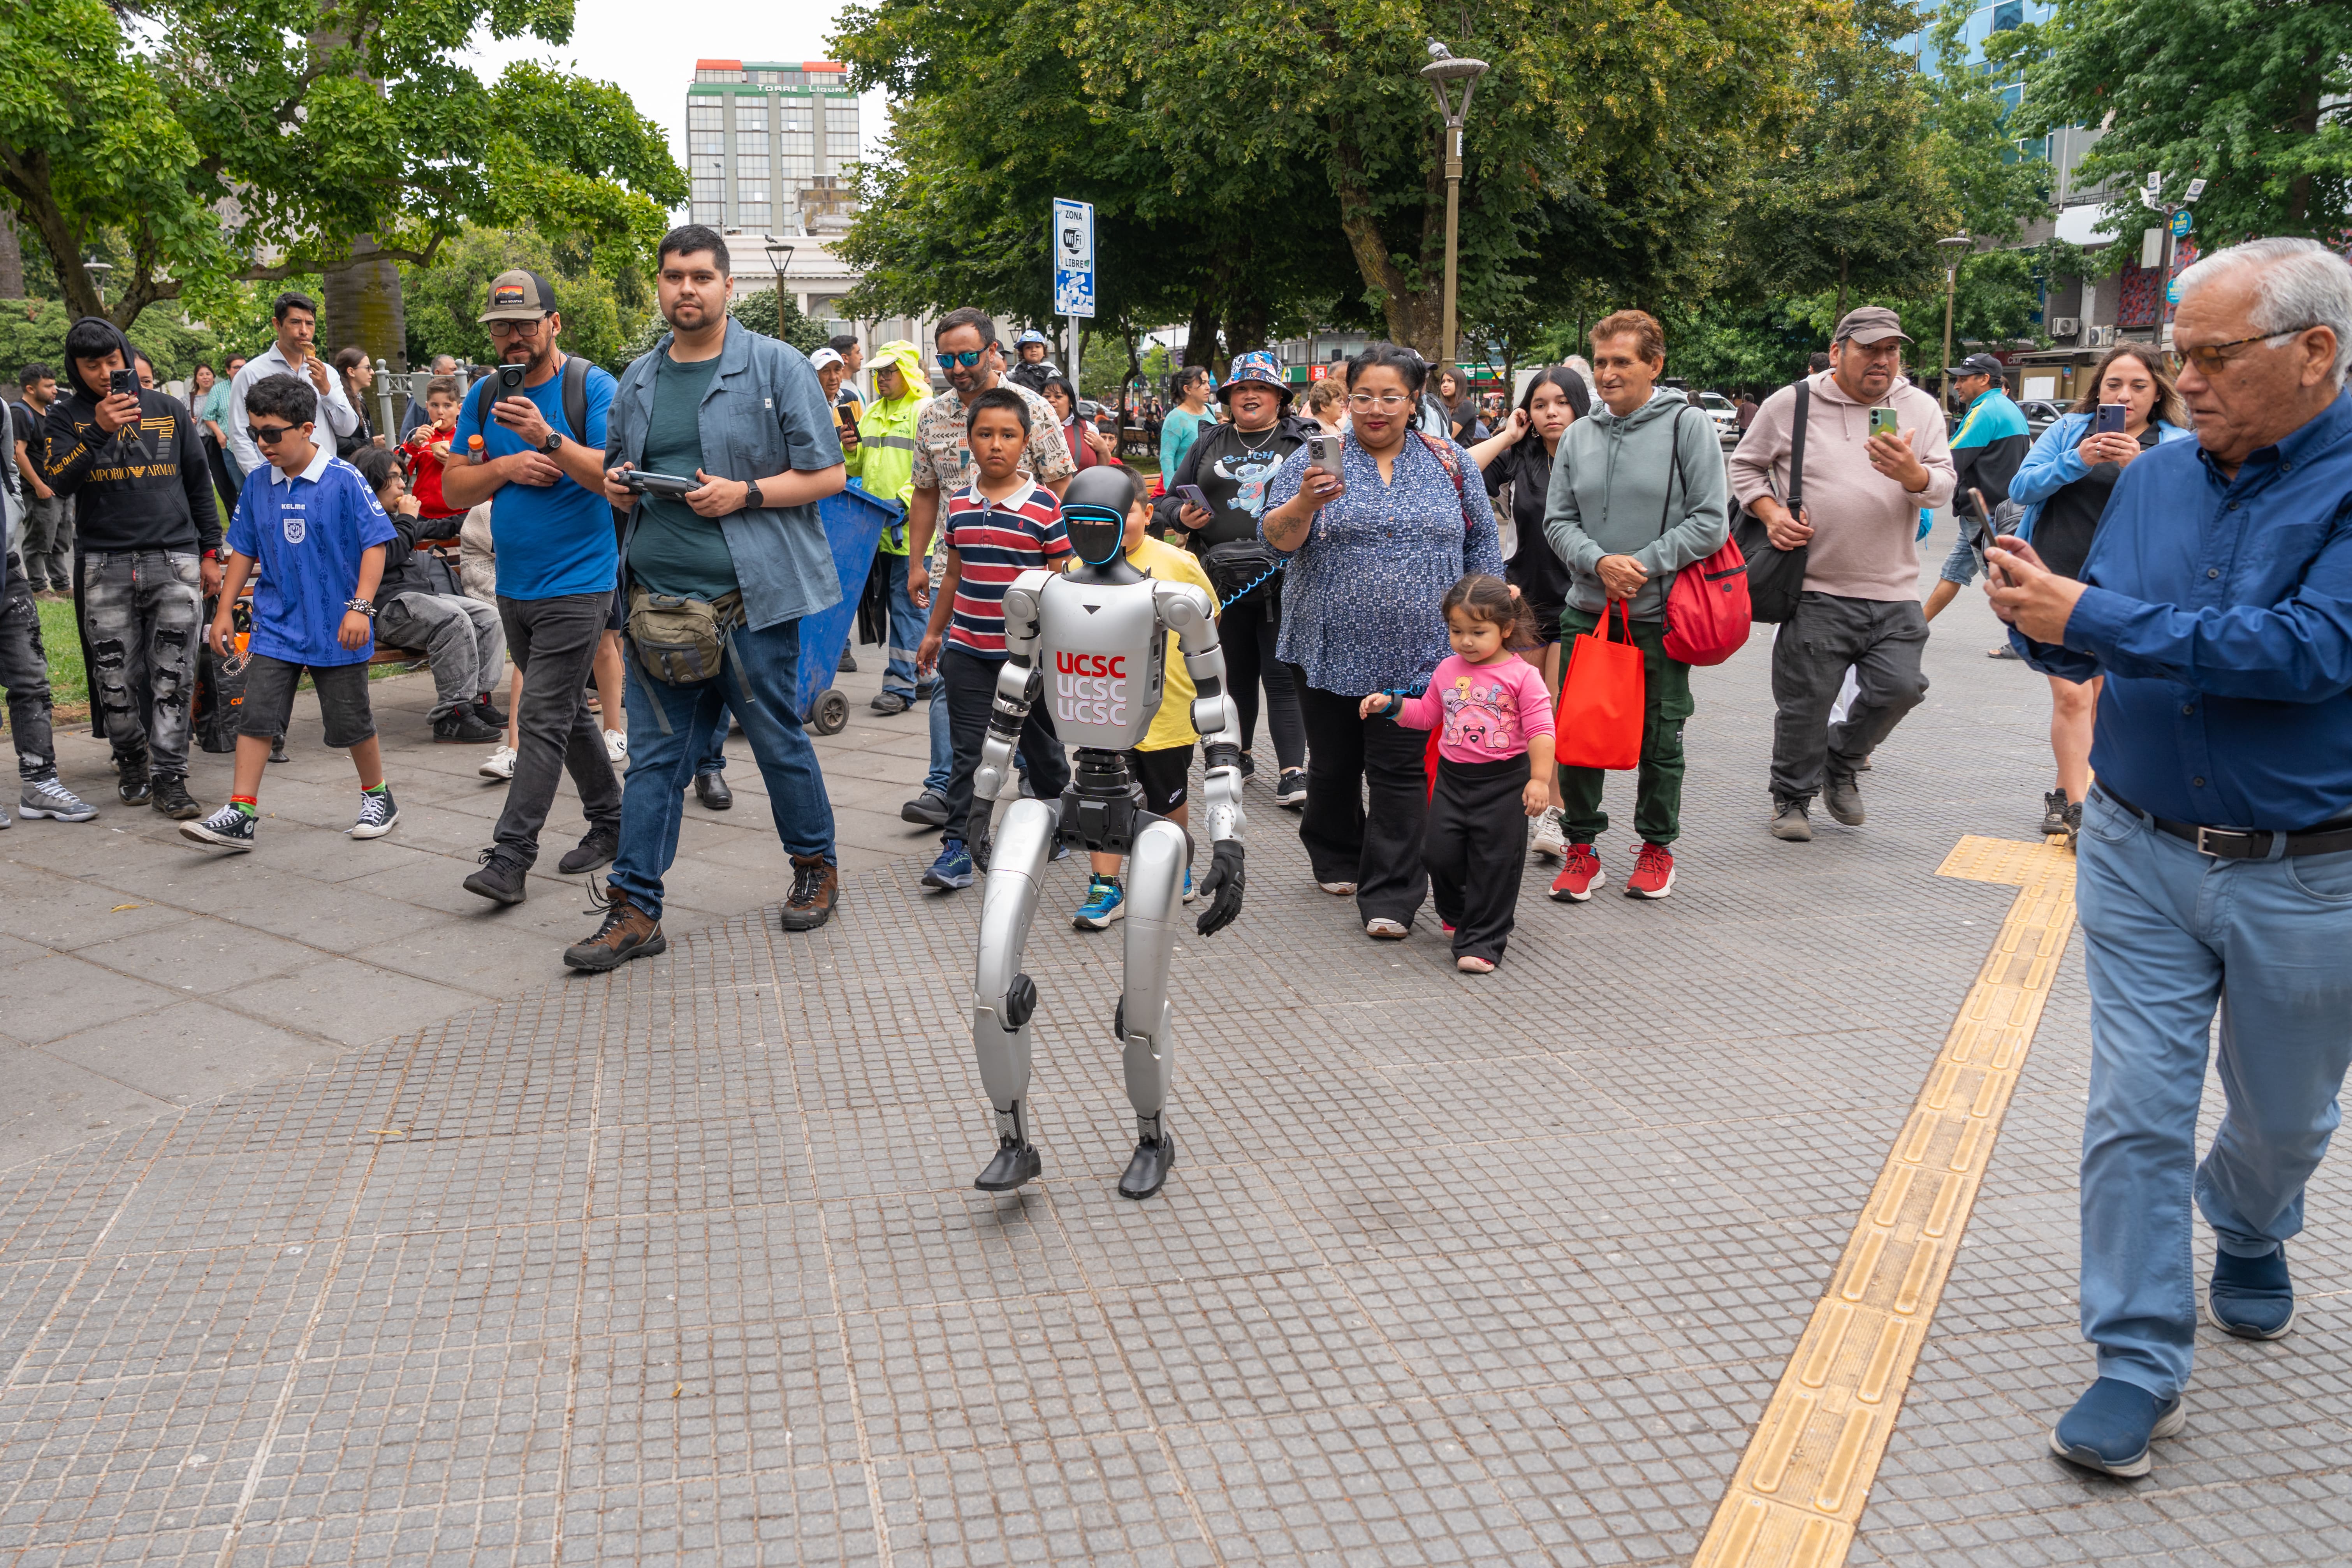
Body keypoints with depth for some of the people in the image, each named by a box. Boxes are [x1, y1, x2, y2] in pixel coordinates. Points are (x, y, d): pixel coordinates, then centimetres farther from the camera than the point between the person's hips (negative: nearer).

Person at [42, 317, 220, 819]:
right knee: (115, 679, 1)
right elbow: (57, 481, -8)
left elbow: (200, 485, 16)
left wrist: (211, 552, 13)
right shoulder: (67, 417, 7)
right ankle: (131, 760, 21)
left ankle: (169, 777, -1)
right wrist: (99, 431, -21)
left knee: (173, 675, -5)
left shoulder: (170, 411, 11)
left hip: (175, 558, 0)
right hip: (106, 565, 0)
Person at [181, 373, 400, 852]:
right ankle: (240, 814, -1)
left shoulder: (344, 480, -11)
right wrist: (224, 611, 12)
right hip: (275, 627, 4)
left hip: (336, 629, -4)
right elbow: (244, 551, 13)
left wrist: (360, 606, -18)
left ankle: (377, 796, 29)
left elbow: (375, 543, -11)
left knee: (350, 721, 8)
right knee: (256, 716, -3)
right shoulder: (258, 487, 4)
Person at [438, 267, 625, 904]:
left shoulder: (592, 387, -8)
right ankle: (611, 821, 31)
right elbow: (452, 488, 10)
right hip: (514, 585, 7)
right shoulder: (484, 396, 9)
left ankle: (511, 857, -9)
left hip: (578, 585, -7)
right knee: (569, 711, 16)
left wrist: (547, 439, -29)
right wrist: (506, 468, -9)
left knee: (542, 719, -10)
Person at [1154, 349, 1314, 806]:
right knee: (1234, 673, 14)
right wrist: (1181, 516, -4)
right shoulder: (1210, 445, 16)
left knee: (1282, 675, -6)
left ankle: (1292, 773, -4)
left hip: (1283, 582, -4)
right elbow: (1167, 499, 18)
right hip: (1223, 580, 4)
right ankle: (1238, 755, 30)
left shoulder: (1304, 441, 6)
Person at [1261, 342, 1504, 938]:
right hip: (1332, 650, 0)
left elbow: (1481, 545, 12)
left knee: (1401, 773, -3)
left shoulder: (1450, 463, 7)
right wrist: (1306, 502, -28)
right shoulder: (1316, 459, 2)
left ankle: (1390, 898, 0)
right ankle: (1337, 861, 34)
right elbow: (1278, 537, -8)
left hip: (1417, 655, 0)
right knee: (1333, 766, 13)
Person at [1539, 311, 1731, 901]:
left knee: (1659, 740, 7)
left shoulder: (1687, 426, -6)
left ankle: (1657, 846, 25)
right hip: (1587, 610, 3)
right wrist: (1600, 562, -13)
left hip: (1661, 615, -3)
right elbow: (1559, 521, 6)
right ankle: (1582, 847, 18)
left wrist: (1642, 565, -16)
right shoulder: (1578, 436, 6)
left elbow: (1710, 522, -9)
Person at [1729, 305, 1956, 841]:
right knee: (1805, 702, 1)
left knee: (1899, 688, -4)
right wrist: (1771, 513, -7)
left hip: (1894, 592, 2)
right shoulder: (1790, 405, 1)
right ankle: (1792, 798, 22)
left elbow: (1942, 490, 0)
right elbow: (1745, 466, 10)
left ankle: (1842, 762, 24)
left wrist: (1911, 472, -22)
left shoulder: (1920, 409, 7)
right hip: (1817, 589, -2)